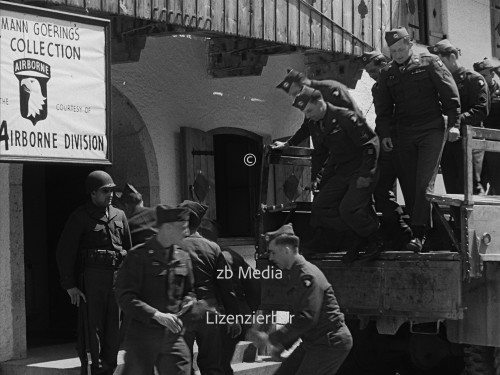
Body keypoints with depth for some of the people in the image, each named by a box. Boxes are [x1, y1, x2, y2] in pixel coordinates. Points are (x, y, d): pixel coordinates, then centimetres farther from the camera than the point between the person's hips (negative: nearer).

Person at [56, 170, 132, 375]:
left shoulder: (119, 216, 13)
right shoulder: (80, 217, -2)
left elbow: (128, 249, 17)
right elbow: (64, 252, -3)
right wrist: (70, 285, -8)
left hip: (117, 277, 5)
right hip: (92, 279, -5)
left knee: (114, 329, 7)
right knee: (92, 329, -4)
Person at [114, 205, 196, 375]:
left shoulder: (183, 257, 11)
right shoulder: (139, 256, -8)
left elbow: (189, 291, 24)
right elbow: (125, 296, -13)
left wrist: (184, 307, 1)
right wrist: (156, 315, -21)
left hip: (173, 335, 5)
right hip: (142, 334, -5)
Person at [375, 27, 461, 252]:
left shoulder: (429, 63, 0)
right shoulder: (387, 73, 11)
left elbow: (450, 93, -2)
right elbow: (383, 106, 13)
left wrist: (453, 123, -8)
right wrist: (384, 133, 4)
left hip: (432, 131, -4)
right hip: (404, 134, 4)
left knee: (425, 183, -13)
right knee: (409, 185, 3)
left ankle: (419, 234, -17)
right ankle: (416, 228, 9)